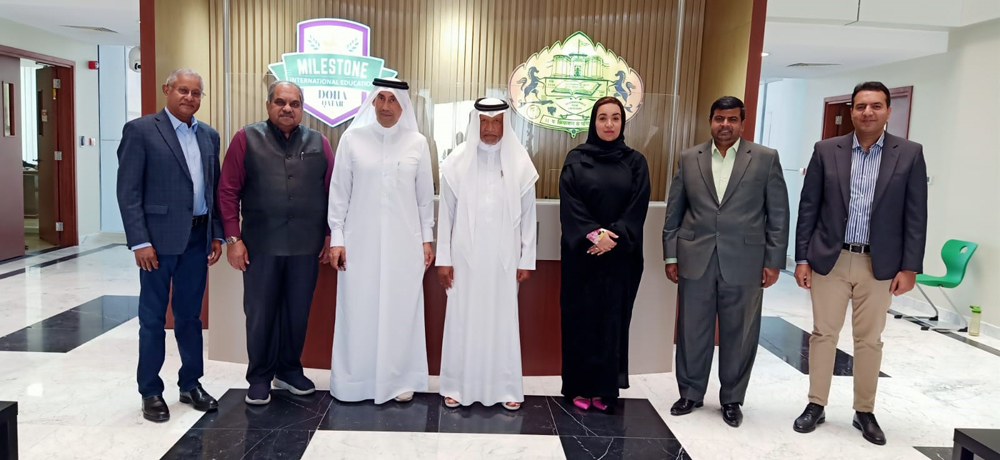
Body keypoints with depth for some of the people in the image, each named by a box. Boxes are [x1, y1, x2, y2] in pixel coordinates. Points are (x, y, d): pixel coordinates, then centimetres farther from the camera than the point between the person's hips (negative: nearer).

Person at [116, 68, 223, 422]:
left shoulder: (209, 135, 11)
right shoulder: (140, 130, -5)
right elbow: (128, 191, -9)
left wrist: (217, 234, 8)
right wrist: (139, 241, -15)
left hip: (198, 237, 5)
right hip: (159, 237, -5)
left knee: (190, 314, 14)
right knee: (153, 317, 6)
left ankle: (191, 384, 26)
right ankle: (151, 392, 18)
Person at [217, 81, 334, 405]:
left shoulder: (318, 143, 8)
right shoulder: (246, 139, 2)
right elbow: (228, 191, -1)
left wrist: (330, 235, 4)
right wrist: (233, 238, -7)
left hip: (307, 245, 2)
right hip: (261, 244, -2)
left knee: (298, 312, 10)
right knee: (260, 313, 7)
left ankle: (289, 371, 27)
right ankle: (259, 378, 21)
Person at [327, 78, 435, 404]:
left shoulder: (417, 143, 2)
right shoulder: (352, 138, 0)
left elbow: (425, 195, 6)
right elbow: (339, 191, 1)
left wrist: (426, 239, 5)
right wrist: (336, 238, -1)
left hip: (404, 243, 1)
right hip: (360, 241, 0)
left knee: (401, 311, 6)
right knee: (358, 311, 5)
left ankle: (399, 379, 18)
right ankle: (355, 380, 18)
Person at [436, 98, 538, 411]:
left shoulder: (520, 163, 0)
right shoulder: (457, 161, -2)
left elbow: (528, 215, 3)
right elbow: (445, 213, 1)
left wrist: (526, 260, 2)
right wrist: (443, 258, -1)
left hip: (503, 258, 0)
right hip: (465, 256, 0)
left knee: (503, 320, 6)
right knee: (462, 319, 5)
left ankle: (505, 388, 18)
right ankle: (457, 386, 17)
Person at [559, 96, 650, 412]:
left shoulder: (635, 162, 6)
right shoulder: (576, 159, 3)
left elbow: (638, 208, -2)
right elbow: (569, 203, -6)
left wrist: (613, 237, -15)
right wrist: (593, 233, -19)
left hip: (619, 257, 1)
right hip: (581, 254, -1)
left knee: (612, 320, 5)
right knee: (580, 318, 3)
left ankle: (605, 388, 15)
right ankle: (580, 386, 13)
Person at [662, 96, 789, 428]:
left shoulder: (766, 158, 2)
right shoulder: (689, 158, 7)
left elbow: (778, 214, 1)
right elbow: (674, 211, 8)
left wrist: (774, 261, -2)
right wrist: (671, 255, 5)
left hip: (744, 262, -1)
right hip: (695, 260, 2)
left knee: (738, 335, 8)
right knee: (692, 331, 9)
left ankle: (732, 399, 25)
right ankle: (691, 393, 25)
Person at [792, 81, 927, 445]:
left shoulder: (909, 154, 0)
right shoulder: (826, 151, 0)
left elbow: (915, 215, 0)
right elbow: (808, 208, 2)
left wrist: (909, 267, -5)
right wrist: (801, 258, -2)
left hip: (880, 265, 0)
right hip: (829, 260, 0)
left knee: (869, 340, 9)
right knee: (823, 334, 7)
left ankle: (864, 412, 23)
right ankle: (816, 406, 20)